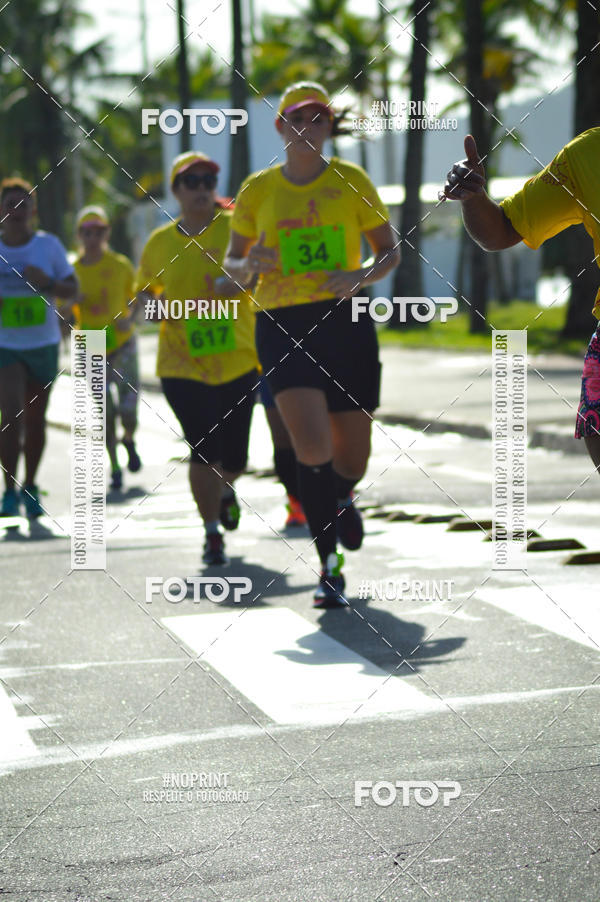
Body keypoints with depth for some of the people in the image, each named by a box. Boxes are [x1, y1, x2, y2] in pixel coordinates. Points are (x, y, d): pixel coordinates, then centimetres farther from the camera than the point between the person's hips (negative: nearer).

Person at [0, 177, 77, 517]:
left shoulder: (49, 244, -1)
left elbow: (73, 288, 3)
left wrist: (47, 283, -17)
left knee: (35, 420, 9)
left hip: (44, 345, 1)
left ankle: (30, 487, 25)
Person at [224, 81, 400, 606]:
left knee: (353, 456, 6)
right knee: (312, 447, -18)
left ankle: (340, 498, 46)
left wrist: (361, 277, -12)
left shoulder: (351, 181, 4)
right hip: (282, 325, -1)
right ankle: (330, 565, -2)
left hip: (346, 323, 1)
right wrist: (249, 266, -10)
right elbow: (232, 262, 13)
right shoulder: (258, 190, 5)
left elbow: (390, 252, 9)